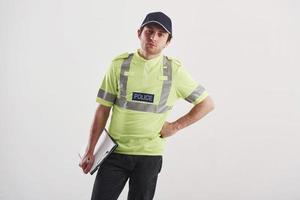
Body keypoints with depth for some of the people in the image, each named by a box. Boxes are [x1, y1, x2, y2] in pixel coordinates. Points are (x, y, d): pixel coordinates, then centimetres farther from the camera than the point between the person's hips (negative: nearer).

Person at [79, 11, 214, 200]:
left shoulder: (174, 70, -1)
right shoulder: (120, 64, 0)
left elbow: (207, 103, 6)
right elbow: (103, 110, 2)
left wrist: (175, 126, -2)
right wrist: (90, 151, 1)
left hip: (149, 156, 0)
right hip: (115, 151, 0)